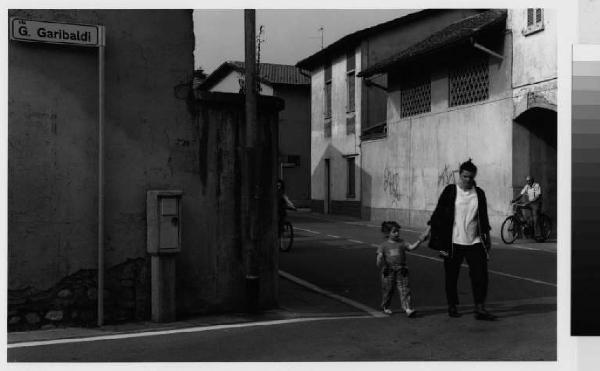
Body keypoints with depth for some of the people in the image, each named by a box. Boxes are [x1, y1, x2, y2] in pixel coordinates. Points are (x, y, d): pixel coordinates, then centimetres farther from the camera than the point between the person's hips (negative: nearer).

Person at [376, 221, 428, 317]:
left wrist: (419, 242, -19)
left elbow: (411, 247, -6)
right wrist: (380, 259, -21)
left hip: (401, 270, 1)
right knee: (387, 290, 11)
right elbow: (380, 257, 1)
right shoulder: (383, 246, 3)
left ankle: (408, 308, -9)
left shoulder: (401, 243, 7)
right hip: (388, 271, -1)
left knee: (404, 290, -7)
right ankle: (385, 307, 31)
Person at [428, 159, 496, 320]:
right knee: (451, 276, 6)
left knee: (481, 273, -6)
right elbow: (438, 213, -1)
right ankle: (452, 306, 22)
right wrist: (430, 232, -6)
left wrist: (487, 237, 18)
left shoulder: (479, 193, 8)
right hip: (453, 242, -2)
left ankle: (480, 308, 0)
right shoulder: (450, 191, -2)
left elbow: (484, 217, 17)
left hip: (474, 241, 2)